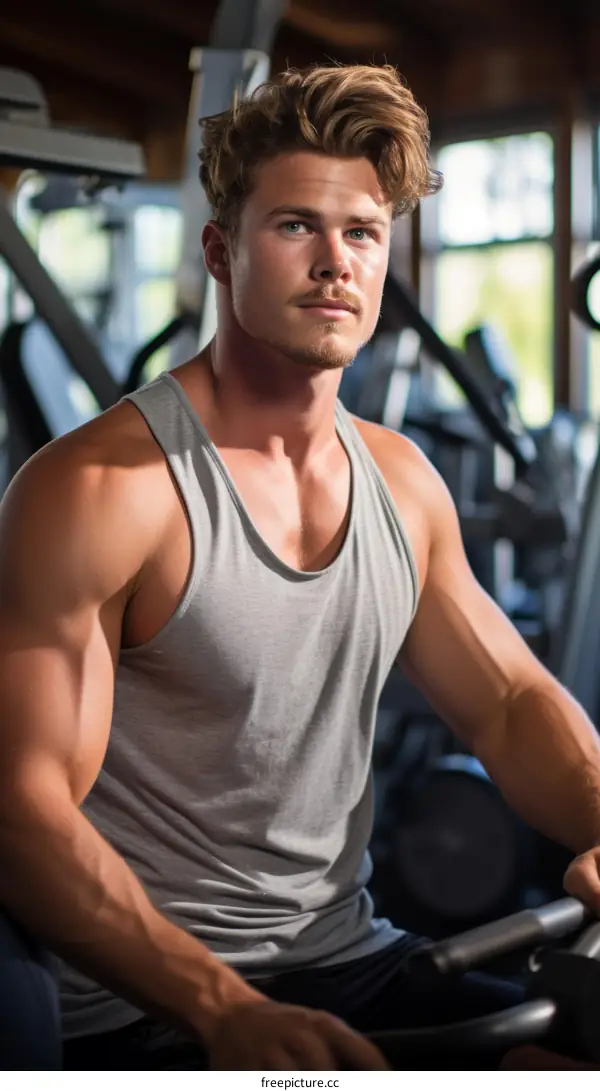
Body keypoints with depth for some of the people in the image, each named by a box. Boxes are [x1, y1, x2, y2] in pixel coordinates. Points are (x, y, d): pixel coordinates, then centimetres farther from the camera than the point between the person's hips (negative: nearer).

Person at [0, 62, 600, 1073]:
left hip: (352, 960, 7)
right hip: (147, 1014, -6)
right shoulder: (96, 490, -14)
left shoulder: (403, 480, 7)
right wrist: (227, 1008, -27)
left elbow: (511, 700, 10)